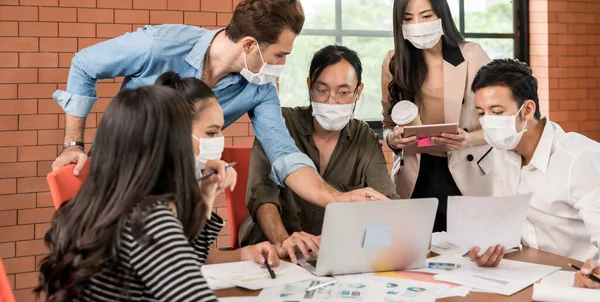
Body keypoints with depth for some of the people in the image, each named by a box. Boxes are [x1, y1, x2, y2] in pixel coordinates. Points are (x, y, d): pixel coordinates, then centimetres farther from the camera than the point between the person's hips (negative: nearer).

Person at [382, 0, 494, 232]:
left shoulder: (471, 56, -6)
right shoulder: (394, 63, 1)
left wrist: (468, 139, -21)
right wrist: (392, 138, -12)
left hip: (467, 177, -1)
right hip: (415, 179, 2)